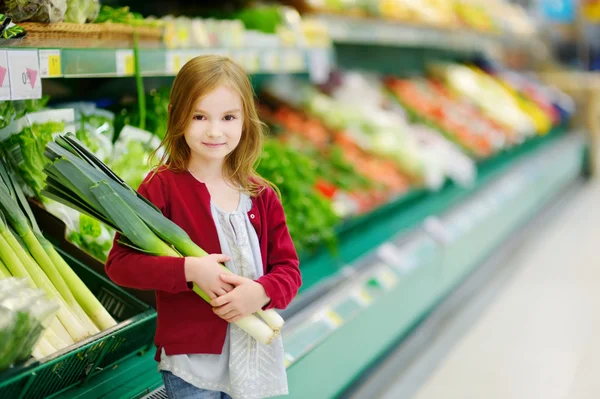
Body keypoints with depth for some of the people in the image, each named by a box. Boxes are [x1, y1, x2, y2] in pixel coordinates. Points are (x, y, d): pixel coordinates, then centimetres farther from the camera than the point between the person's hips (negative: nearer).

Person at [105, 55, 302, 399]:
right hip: (191, 358, -4)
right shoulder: (162, 186, -9)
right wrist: (189, 270, -24)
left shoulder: (262, 196, 2)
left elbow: (288, 267, 3)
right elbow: (119, 263, -13)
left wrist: (262, 292, -18)